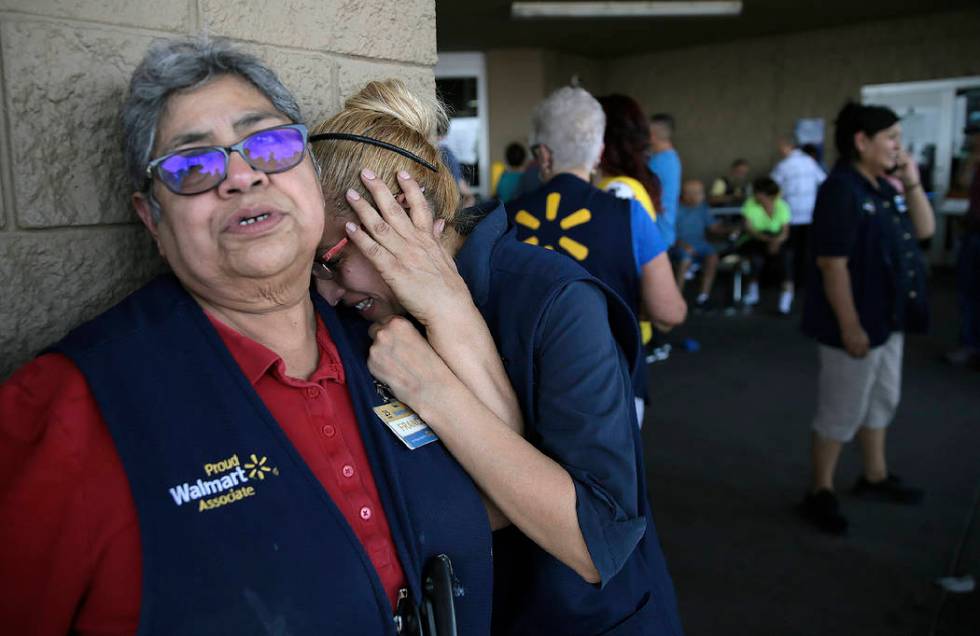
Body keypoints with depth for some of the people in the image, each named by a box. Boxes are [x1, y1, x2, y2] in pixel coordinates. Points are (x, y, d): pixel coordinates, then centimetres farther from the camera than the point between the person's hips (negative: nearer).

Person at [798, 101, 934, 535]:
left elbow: (924, 230, 14)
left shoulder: (883, 189, 9)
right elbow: (832, 264, -24)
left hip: (887, 319, 10)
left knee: (882, 400, 22)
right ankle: (819, 493, 16)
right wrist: (849, 326, -24)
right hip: (856, 324, -10)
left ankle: (875, 477, 40)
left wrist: (913, 183, 1)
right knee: (842, 411, 1)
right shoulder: (841, 191, -20)